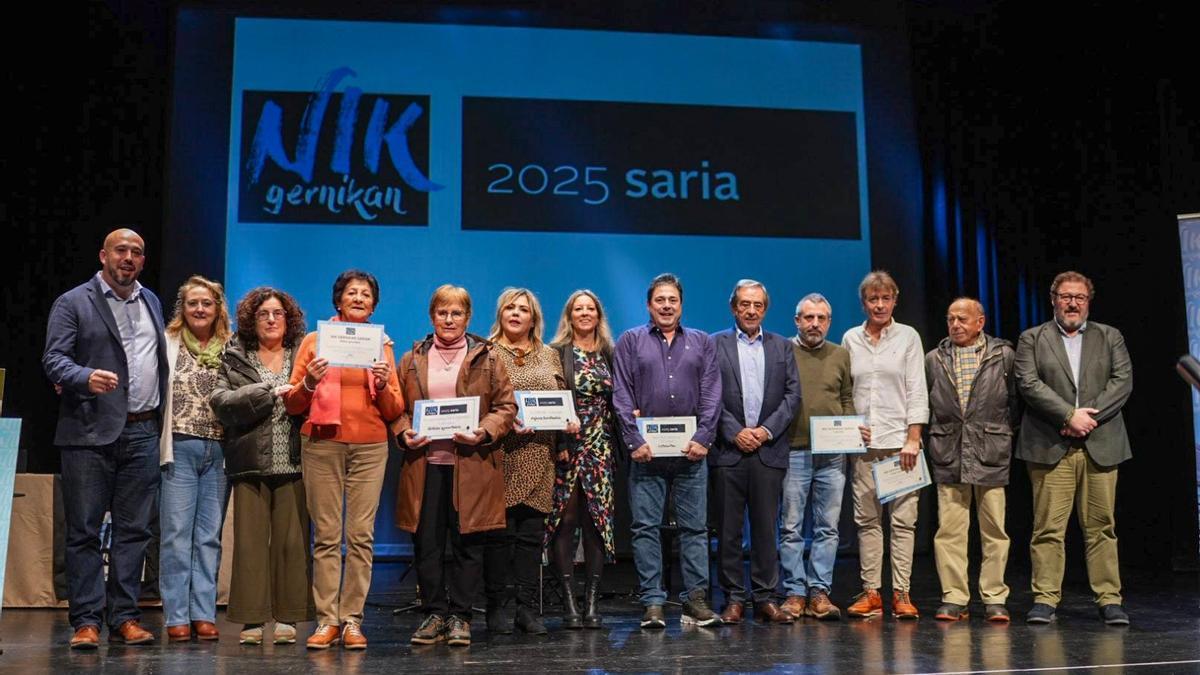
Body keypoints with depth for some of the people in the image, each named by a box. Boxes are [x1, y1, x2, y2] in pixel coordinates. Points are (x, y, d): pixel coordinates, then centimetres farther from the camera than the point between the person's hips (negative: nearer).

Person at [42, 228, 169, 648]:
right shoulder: (73, 303, 1)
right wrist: (86, 377, -27)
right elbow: (53, 359, -8)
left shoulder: (151, 302, 17)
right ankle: (86, 620, 6)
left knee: (134, 529, 5)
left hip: (142, 433, 5)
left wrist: (161, 414, 12)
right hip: (91, 433, -4)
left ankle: (124, 618, 12)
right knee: (84, 531, 0)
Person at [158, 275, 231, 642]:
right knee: (176, 533, -1)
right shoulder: (167, 343, 5)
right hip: (180, 448, -2)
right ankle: (177, 616, 6)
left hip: (219, 451, 2)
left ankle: (204, 614, 11)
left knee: (210, 535, 5)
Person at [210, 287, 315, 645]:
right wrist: (268, 393, -13)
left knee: (292, 540, 0)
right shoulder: (235, 358, 11)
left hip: (293, 463, 0)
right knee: (250, 539, 0)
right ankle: (251, 619, 7)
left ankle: (287, 617, 7)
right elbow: (221, 402, -4)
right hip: (250, 463, 0)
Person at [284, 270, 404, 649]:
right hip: (322, 445, -1)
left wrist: (383, 386, -8)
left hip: (370, 447, 1)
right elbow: (292, 404, 7)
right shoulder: (315, 340, 9)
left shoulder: (381, 345, 13)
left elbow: (395, 411, 10)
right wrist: (308, 383, -11)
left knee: (361, 535, -3)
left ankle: (352, 620, 2)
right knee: (326, 535, -3)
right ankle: (327, 620, 2)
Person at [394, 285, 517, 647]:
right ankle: (434, 614, 15)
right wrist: (404, 432, -6)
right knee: (426, 542, 3)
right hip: (425, 462, 2)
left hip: (471, 464, -2)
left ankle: (460, 616, 13)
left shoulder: (487, 358, 6)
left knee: (468, 543, 2)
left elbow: (506, 406, 3)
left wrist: (484, 433, -13)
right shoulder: (412, 359, 12)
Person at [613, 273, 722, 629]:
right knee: (646, 527, -1)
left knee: (695, 526, 2)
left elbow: (711, 395, 6)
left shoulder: (702, 342, 13)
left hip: (691, 451, 1)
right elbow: (622, 395, 1)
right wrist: (634, 440, -8)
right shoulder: (630, 341, 9)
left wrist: (703, 438, -6)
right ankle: (652, 603, 4)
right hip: (646, 450, -1)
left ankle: (696, 599, 8)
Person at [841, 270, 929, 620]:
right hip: (862, 441, 2)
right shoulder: (851, 339, 11)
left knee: (903, 518, -4)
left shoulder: (908, 337, 5)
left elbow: (917, 392, 1)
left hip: (900, 440, -2)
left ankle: (901, 594, 0)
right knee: (867, 518, 2)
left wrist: (913, 439, -7)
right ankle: (870, 592, 7)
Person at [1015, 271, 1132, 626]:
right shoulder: (1032, 339, 10)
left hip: (1101, 446, 2)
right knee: (1048, 527, -3)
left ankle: (1109, 600, 9)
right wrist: (1070, 415, -13)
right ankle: (1045, 599, 2)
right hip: (1050, 447, -2)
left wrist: (1089, 416, -9)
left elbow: (1123, 381, 3)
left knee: (1102, 526, 3)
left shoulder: (1110, 337, 16)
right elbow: (1029, 384, -4)